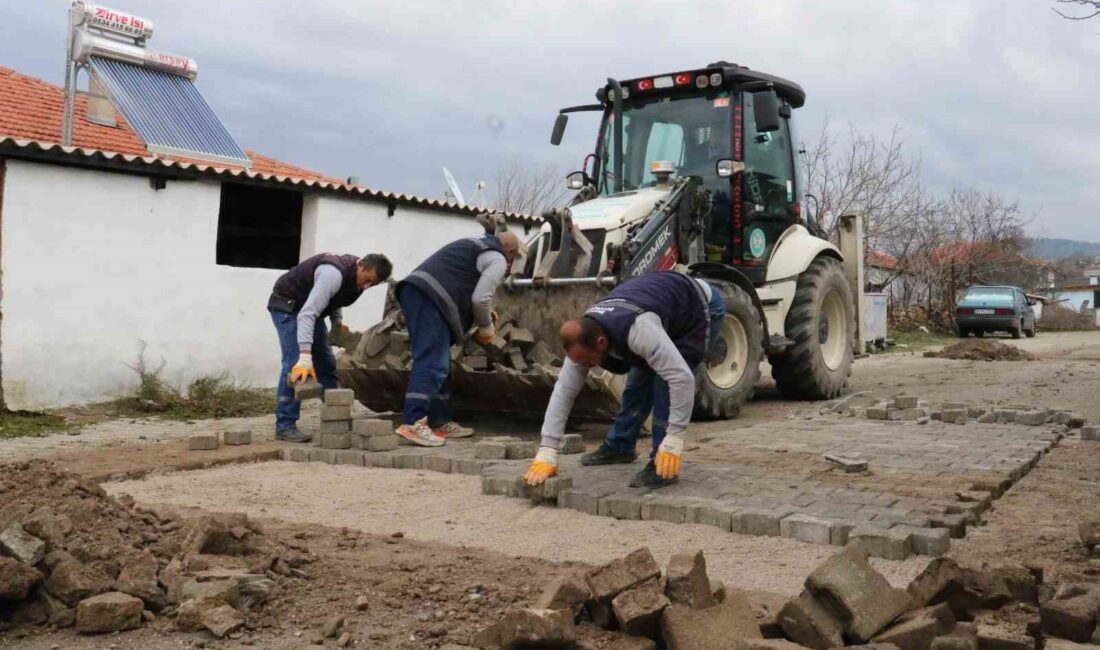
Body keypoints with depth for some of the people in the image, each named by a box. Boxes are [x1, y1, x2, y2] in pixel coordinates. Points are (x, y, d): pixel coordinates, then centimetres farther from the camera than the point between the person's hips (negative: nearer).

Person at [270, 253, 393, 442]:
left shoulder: (356, 276, -8)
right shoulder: (334, 274, -36)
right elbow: (306, 314, -43)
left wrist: (337, 322, -6)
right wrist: (305, 357, -50)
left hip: (308, 306, 9)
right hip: (286, 304, -9)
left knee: (326, 363, 6)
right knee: (294, 363, -18)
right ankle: (285, 425, -13)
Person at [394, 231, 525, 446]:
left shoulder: (476, 244, 31)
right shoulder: (497, 260, 3)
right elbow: (480, 298, -6)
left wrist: (483, 313, 34)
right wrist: (486, 326, 11)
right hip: (430, 297, -10)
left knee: (439, 364, 13)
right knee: (432, 364, -13)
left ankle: (441, 422, 17)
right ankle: (412, 423, -20)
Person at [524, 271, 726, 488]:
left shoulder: (638, 331, -42)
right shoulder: (583, 336, -19)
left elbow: (682, 378, -42)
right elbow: (564, 390, -16)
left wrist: (673, 443, -40)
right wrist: (546, 454, -21)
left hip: (703, 307, -7)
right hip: (671, 308, 7)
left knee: (665, 380, -19)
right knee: (639, 377, 8)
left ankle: (662, 464, -10)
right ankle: (619, 446, 26)